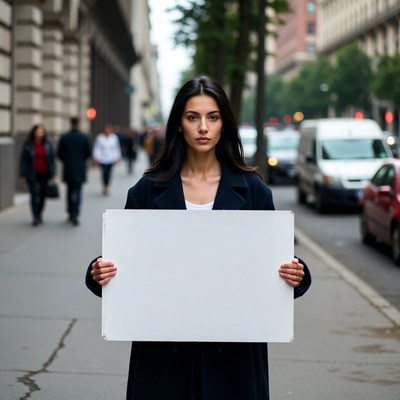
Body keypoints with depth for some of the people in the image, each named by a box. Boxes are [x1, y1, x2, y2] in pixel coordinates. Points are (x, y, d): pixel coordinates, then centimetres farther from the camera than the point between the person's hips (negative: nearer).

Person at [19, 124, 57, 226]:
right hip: (33, 174, -2)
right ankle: (35, 217, -7)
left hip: (44, 174, 2)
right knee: (34, 195, -8)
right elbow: (23, 160, 0)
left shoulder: (47, 144, 3)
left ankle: (39, 215, 23)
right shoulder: (28, 145, -3)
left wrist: (52, 173, 0)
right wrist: (23, 174, -5)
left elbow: (52, 159, 6)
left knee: (42, 195, 8)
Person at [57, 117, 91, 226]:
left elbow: (59, 153, -5)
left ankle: (71, 213, 23)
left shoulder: (64, 137, -4)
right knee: (77, 192, -3)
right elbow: (88, 153, -3)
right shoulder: (84, 137, -6)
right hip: (80, 169, -2)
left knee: (70, 191, 17)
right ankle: (74, 215, -14)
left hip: (68, 168, 2)